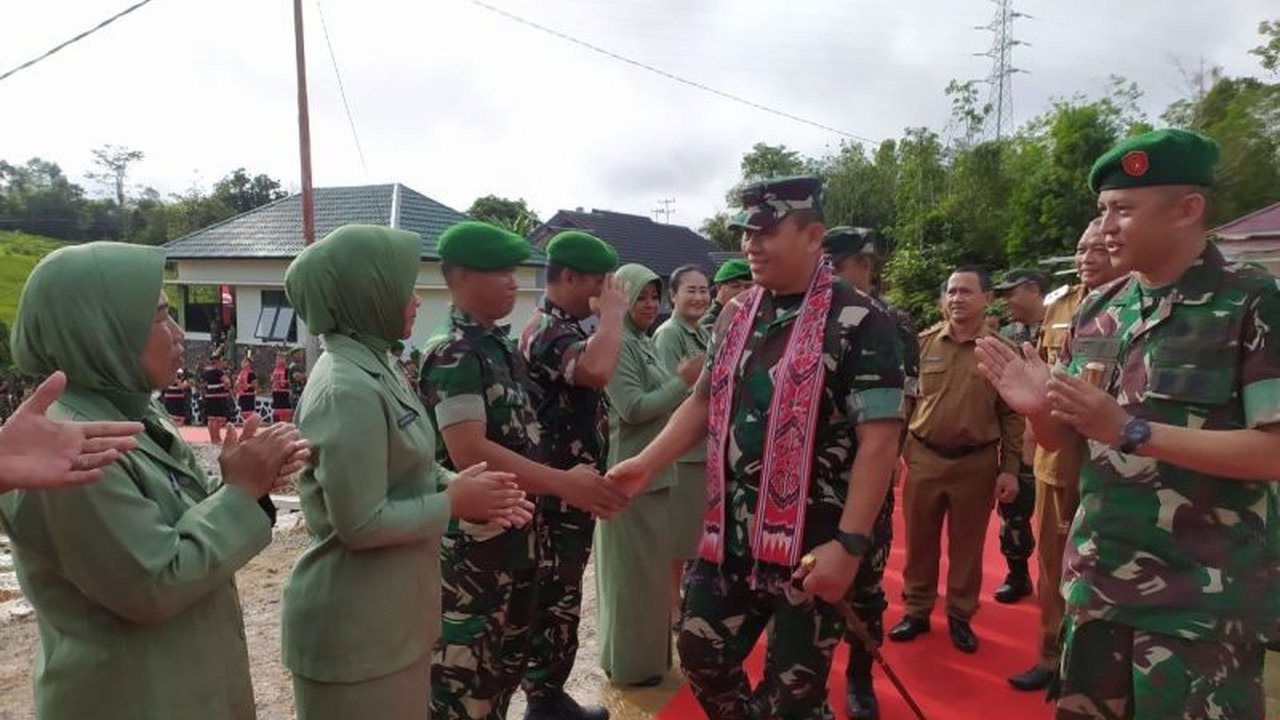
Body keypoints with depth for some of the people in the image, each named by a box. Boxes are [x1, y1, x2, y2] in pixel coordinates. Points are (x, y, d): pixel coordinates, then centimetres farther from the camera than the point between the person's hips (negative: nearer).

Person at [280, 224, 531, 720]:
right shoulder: (349, 390, -26)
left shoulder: (375, 368, 5)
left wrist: (458, 485, -4)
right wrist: (454, 503, -17)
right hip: (355, 626, -9)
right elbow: (361, 524, -27)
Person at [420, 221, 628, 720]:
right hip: (471, 535, -9)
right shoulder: (452, 353, -18)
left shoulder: (502, 346, 9)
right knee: (464, 668, 5)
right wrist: (563, 483, -28)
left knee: (509, 656, 22)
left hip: (515, 527, 9)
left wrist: (569, 480, 11)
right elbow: (469, 452, -27)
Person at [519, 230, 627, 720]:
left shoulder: (552, 327, 13)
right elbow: (596, 370, -42)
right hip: (560, 494, -11)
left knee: (557, 599, 20)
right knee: (555, 602, 3)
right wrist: (612, 313, -27)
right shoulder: (551, 331, -21)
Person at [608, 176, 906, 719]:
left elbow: (879, 438, -15)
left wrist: (848, 544, -21)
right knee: (703, 657, 18)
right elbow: (705, 403, 14)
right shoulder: (735, 317, 8)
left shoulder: (858, 321, -12)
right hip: (729, 538, 6)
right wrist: (645, 464, 2)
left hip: (810, 546, -6)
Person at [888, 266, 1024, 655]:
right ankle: (916, 611, 28)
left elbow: (1012, 415, -1)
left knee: (967, 546, 12)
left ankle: (960, 616, 29)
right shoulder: (922, 343, 0)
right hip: (923, 458, 1)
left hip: (977, 462, -1)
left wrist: (1010, 469, -4)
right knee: (920, 542, 11)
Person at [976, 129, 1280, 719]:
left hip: (1203, 596, -5)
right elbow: (1058, 440, 8)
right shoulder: (1097, 310, 5)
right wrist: (1037, 408, -13)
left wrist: (1128, 430, -25)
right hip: (1097, 578, 5)